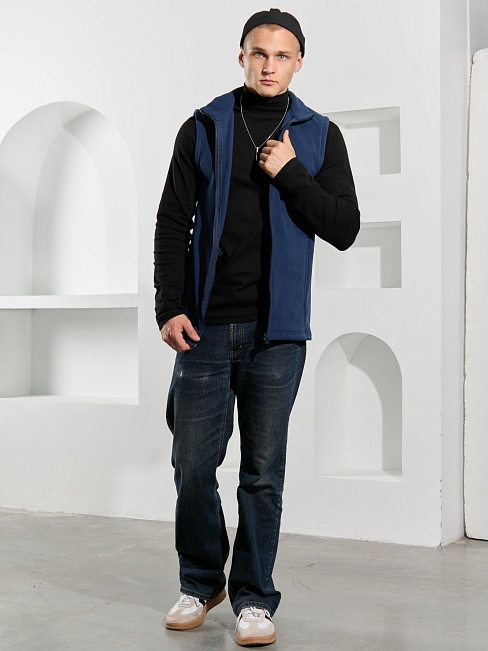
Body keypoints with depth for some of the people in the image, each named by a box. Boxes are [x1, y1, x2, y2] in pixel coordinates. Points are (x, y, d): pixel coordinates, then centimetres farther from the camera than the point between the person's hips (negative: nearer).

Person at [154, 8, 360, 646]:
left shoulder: (319, 136, 9)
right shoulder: (204, 128, 9)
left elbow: (345, 229, 2)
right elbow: (173, 223, 6)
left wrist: (291, 174, -9)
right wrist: (169, 307, -4)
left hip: (277, 331, -1)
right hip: (205, 326, 1)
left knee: (262, 472, 2)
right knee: (193, 466, 4)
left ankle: (255, 599, 15)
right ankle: (201, 583, 25)